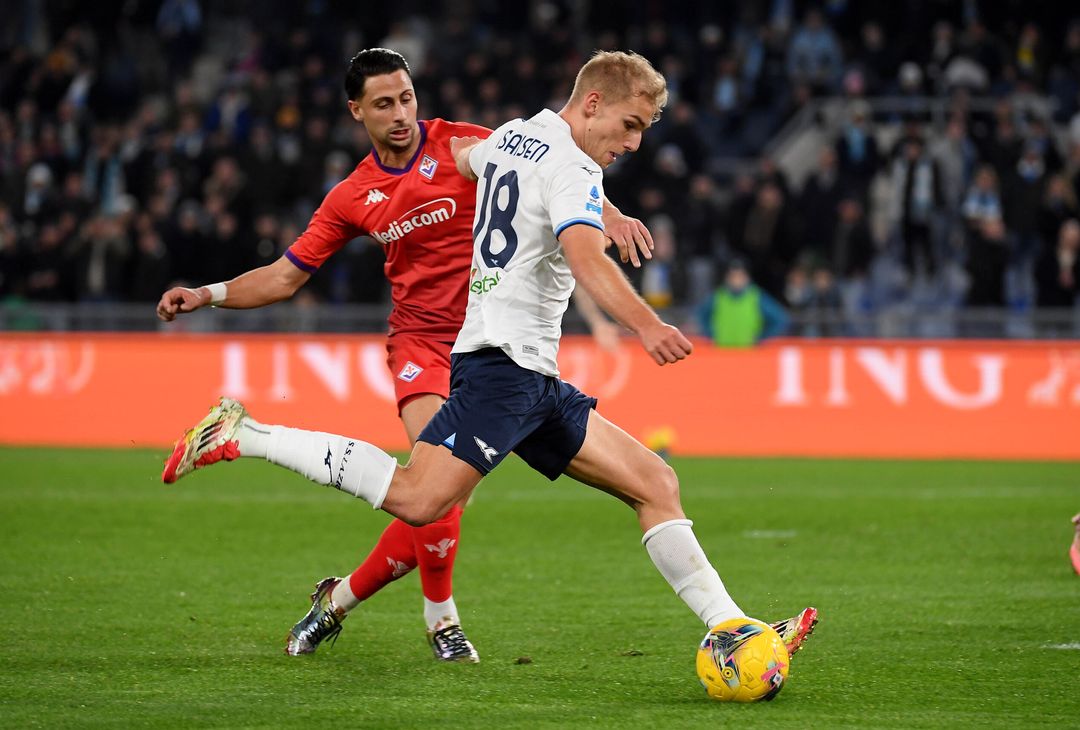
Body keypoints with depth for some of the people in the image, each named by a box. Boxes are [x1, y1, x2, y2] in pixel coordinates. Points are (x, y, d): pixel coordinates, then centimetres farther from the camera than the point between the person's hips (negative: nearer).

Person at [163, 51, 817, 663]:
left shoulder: (514, 135, 18)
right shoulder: (573, 168, -10)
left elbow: (461, 155, 41)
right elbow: (585, 259, -29)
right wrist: (647, 327, -42)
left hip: (534, 381, 11)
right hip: (503, 362, -11)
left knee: (656, 484, 4)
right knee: (420, 500, -23)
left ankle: (732, 630, -1)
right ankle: (244, 435, -13)